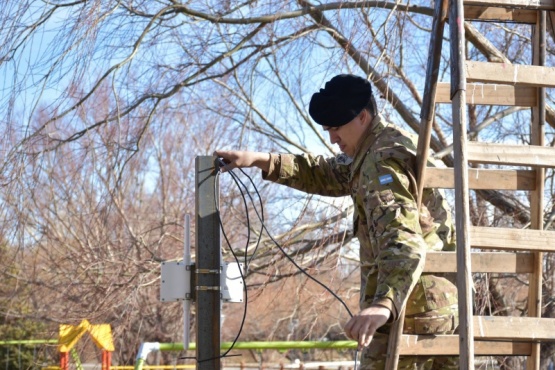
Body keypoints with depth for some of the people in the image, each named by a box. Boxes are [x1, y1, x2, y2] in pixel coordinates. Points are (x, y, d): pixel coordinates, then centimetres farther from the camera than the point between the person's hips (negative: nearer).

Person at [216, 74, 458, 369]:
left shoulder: (383, 162, -16)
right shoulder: (389, 145, 16)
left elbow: (403, 239, -31)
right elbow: (325, 175, 25)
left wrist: (385, 303, -46)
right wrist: (260, 161, 15)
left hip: (409, 312, -11)